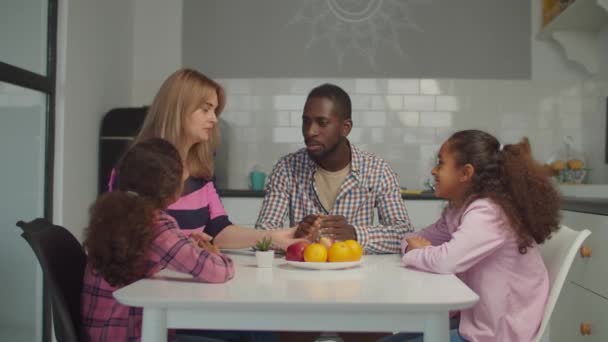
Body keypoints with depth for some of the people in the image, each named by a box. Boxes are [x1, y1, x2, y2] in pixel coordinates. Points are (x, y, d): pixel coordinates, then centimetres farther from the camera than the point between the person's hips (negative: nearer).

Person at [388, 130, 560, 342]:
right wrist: (417, 247, -10)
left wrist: (416, 252, -14)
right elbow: (418, 238, 15)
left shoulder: (486, 213, -23)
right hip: (477, 323, 8)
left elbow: (447, 260, -36)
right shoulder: (459, 210, 6)